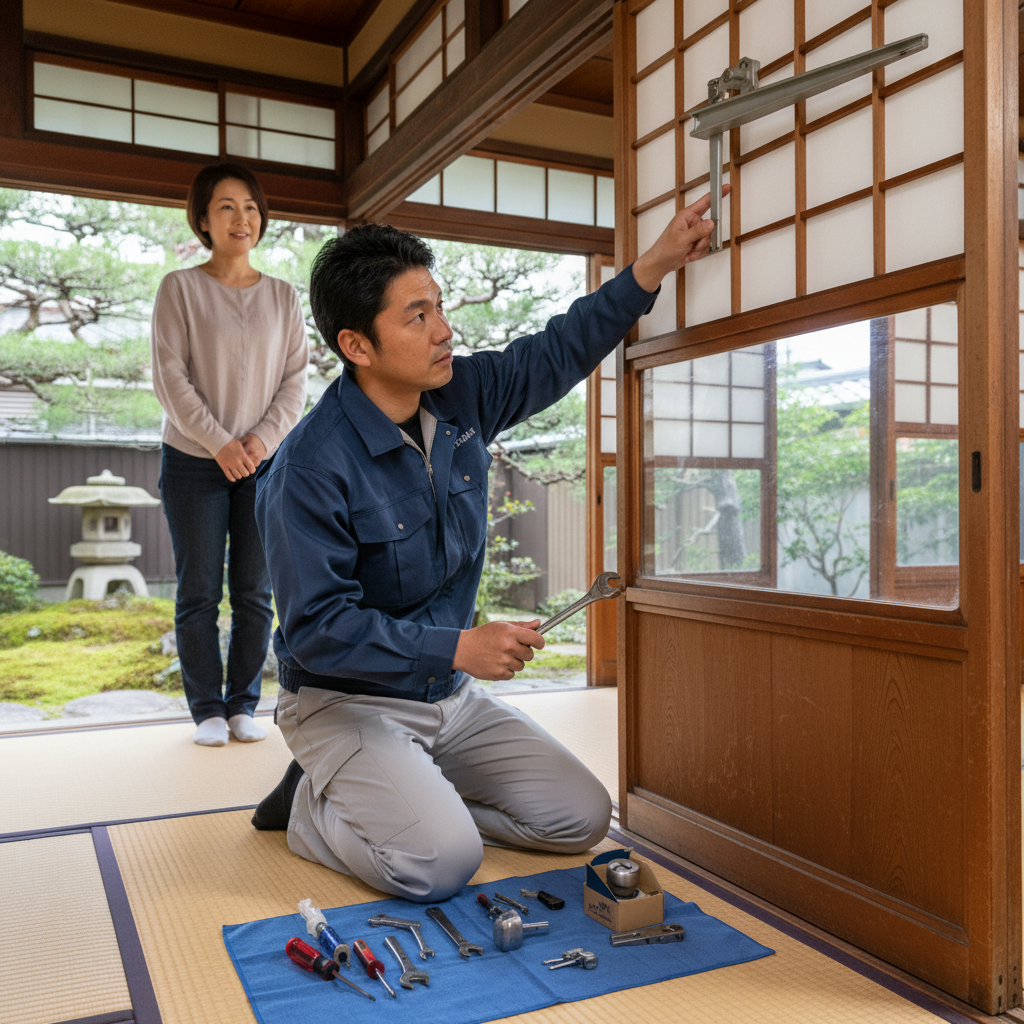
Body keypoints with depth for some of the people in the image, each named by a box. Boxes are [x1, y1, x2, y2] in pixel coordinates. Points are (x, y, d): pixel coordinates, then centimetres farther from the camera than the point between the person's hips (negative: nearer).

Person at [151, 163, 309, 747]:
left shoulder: (283, 296, 8)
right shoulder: (180, 288, 1)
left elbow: (296, 378, 5)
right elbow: (170, 376, -5)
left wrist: (264, 438, -9)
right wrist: (220, 443, -13)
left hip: (265, 463, 2)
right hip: (194, 462, -2)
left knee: (255, 592, 4)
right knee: (199, 592, 2)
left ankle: (244, 704, 16)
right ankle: (207, 710, 13)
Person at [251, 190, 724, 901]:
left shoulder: (462, 396, -3)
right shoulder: (310, 469, -24)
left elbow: (558, 352, 7)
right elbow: (318, 627, -24)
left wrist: (654, 266, -2)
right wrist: (459, 647, -26)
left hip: (450, 697, 7)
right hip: (345, 702, -7)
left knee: (583, 817, 3)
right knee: (441, 862, -27)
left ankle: (399, 797, 15)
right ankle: (314, 807, 4)